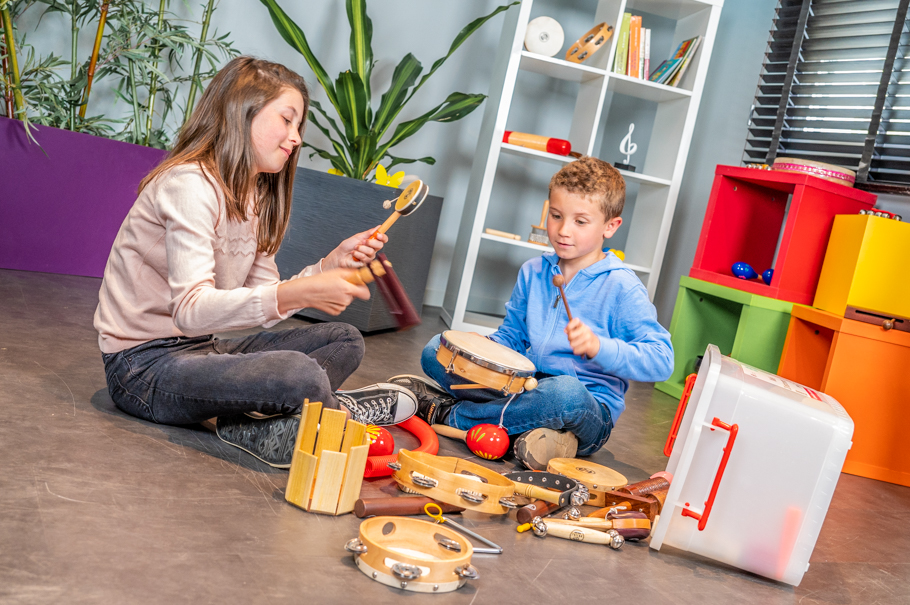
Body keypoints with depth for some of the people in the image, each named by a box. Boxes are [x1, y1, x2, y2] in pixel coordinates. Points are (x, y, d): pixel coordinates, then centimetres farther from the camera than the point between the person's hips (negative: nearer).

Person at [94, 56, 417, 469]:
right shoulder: (191, 184, -17)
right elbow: (191, 310, -29)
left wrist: (332, 264, -6)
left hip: (199, 349, 10)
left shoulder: (253, 196, 12)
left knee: (345, 340, 4)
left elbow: (264, 303, 5)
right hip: (145, 366, -10)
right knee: (299, 372, -33)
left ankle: (251, 425, -18)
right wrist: (295, 294, -40)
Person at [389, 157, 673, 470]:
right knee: (436, 350, -6)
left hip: (591, 411, -4)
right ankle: (525, 422, -17)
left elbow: (661, 361, -16)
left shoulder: (622, 288, -10)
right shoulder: (533, 271, 8)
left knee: (565, 393, -41)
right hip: (525, 388, 5)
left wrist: (600, 347, -31)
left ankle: (449, 413, -19)